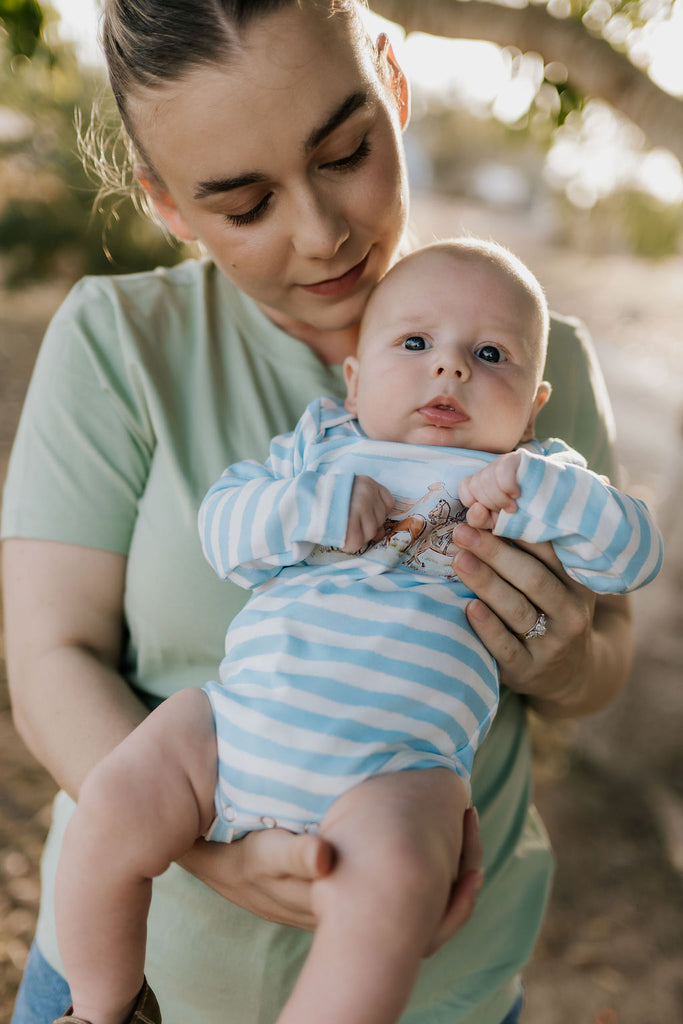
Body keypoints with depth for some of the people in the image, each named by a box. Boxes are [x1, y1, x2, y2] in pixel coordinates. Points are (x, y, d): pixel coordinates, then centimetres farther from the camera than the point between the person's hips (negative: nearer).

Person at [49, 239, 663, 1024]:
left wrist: (534, 491, -10)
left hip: (396, 764, -2)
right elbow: (220, 525, 8)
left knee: (393, 882, -31)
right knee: (109, 814, -11)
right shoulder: (322, 443, 15)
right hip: (236, 719, 3)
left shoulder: (544, 487, 13)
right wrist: (316, 505, -9)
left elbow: (634, 553, 3)